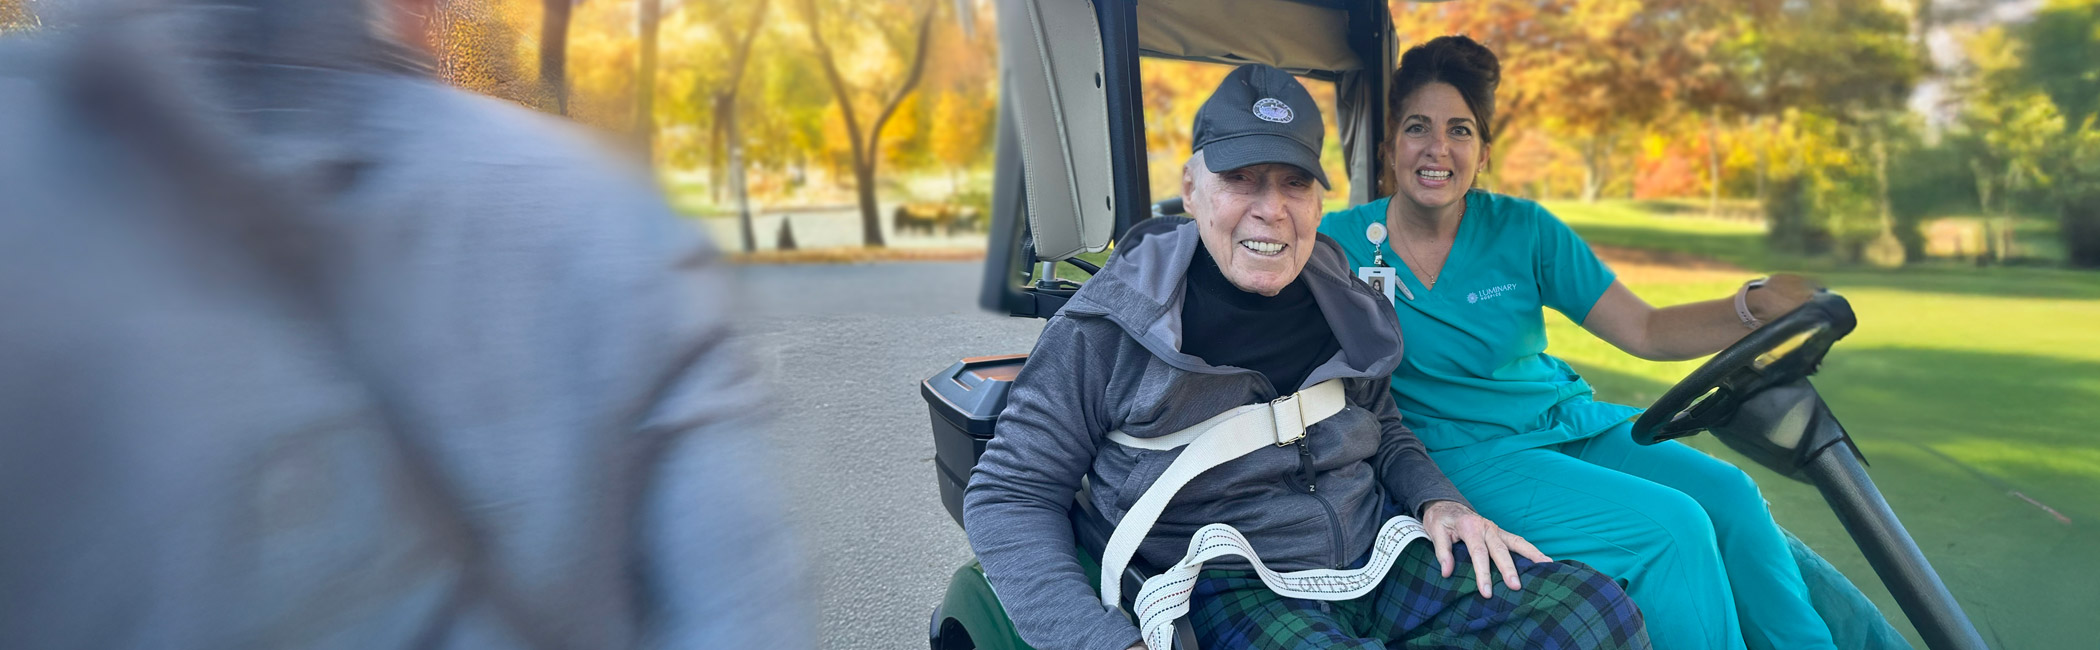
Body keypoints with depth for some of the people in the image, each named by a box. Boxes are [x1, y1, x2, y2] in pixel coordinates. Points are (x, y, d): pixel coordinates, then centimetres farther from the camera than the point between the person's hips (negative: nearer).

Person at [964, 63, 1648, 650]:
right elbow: (1010, 495, -8)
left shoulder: (1341, 303, 7)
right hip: (1232, 587, -5)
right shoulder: (1111, 327, -10)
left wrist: (1438, 500, 1)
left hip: (1378, 554, 6)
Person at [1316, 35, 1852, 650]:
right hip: (1461, 451, -4)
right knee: (1669, 526, -23)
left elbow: (1644, 330, -2)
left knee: (1729, 495, -18)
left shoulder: (1522, 229, 0)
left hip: (1570, 424, 4)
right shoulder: (1343, 241, -5)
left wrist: (1757, 304, -21)